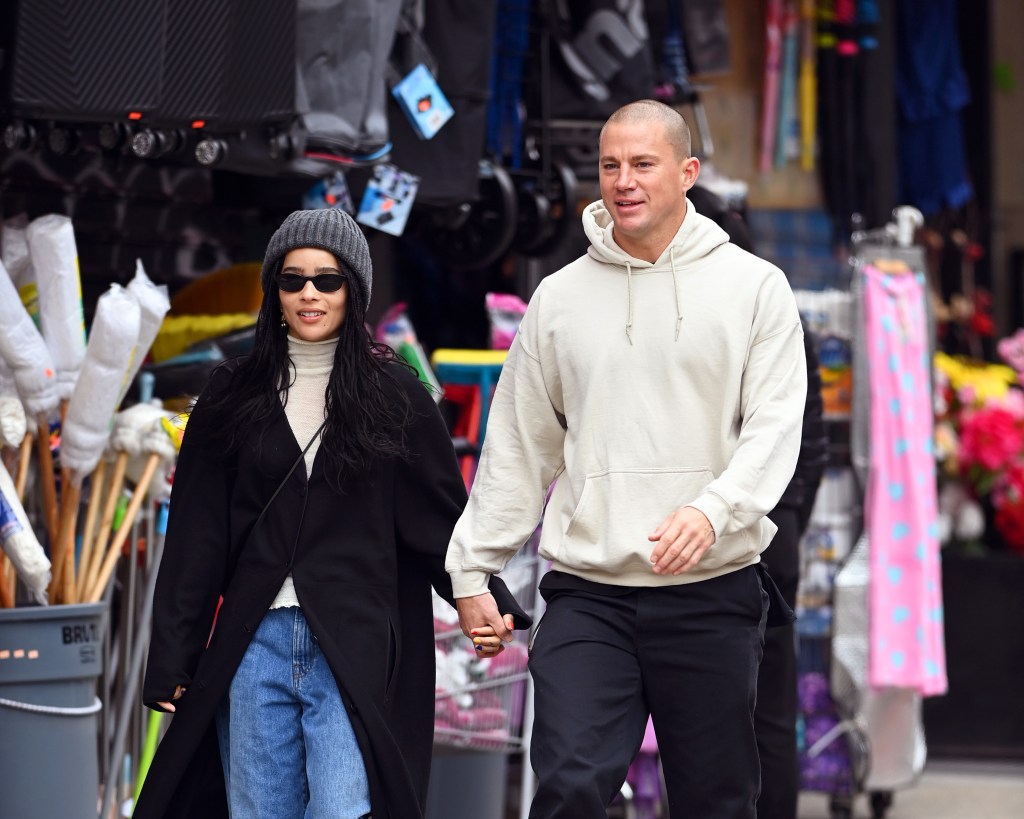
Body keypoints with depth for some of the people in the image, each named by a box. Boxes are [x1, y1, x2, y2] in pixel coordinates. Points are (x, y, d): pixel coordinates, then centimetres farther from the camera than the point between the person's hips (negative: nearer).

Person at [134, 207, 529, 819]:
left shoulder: (395, 395, 7)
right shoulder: (234, 397, 11)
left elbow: (442, 517, 5)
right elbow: (195, 536, 10)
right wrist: (171, 661, 6)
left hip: (354, 648, -2)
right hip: (253, 646, 2)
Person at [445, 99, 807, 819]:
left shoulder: (755, 286, 2)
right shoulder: (559, 298, 9)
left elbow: (774, 426, -6)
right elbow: (517, 447, 13)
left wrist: (712, 511, -23)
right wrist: (473, 569, 10)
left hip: (713, 595, -1)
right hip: (586, 594, 1)